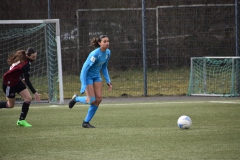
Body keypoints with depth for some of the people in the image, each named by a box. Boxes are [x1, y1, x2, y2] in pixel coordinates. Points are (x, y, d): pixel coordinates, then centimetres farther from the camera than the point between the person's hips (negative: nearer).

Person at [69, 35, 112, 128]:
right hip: (87, 76, -7)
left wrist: (108, 81, 7)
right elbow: (84, 69, -25)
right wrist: (84, 86, -29)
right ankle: (76, 99, 20)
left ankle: (86, 122, 8)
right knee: (91, 100, -13)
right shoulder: (95, 54, -26)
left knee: (99, 98, -4)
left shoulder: (108, 52, -2)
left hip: (96, 76, 7)